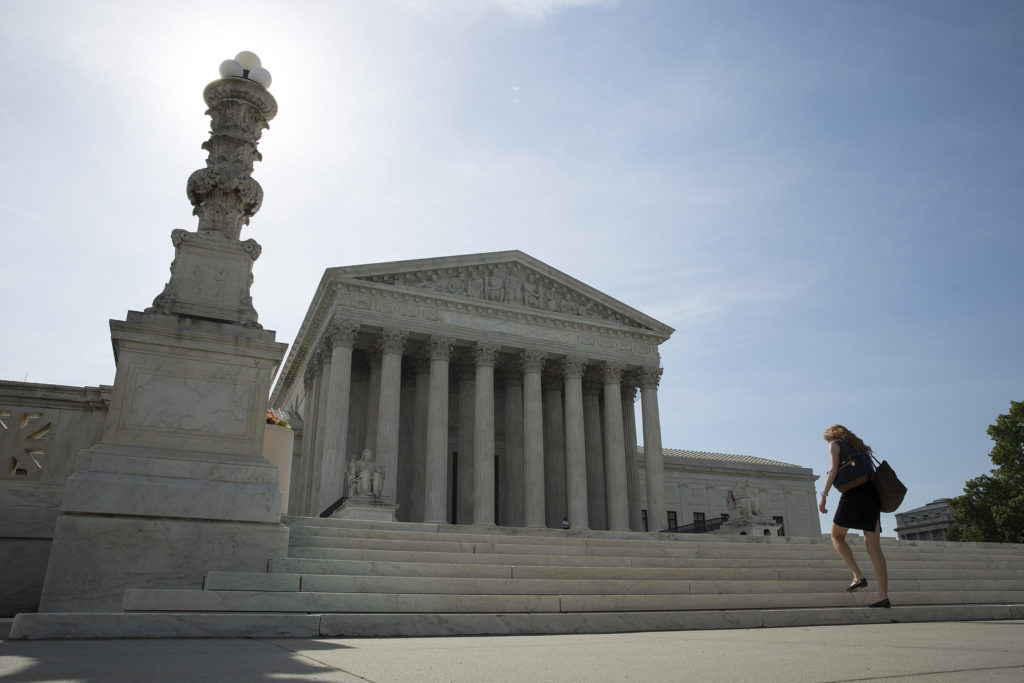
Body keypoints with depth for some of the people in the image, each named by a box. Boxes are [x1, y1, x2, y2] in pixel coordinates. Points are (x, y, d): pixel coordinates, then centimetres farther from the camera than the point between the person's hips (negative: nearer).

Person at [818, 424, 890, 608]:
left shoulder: (835, 444, 10)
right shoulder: (860, 446, 29)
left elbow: (833, 470, -5)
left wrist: (823, 495, -7)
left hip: (854, 493, -6)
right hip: (872, 493, 6)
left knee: (837, 536, 11)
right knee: (873, 546, 1)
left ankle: (858, 576, -7)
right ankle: (883, 596, -6)